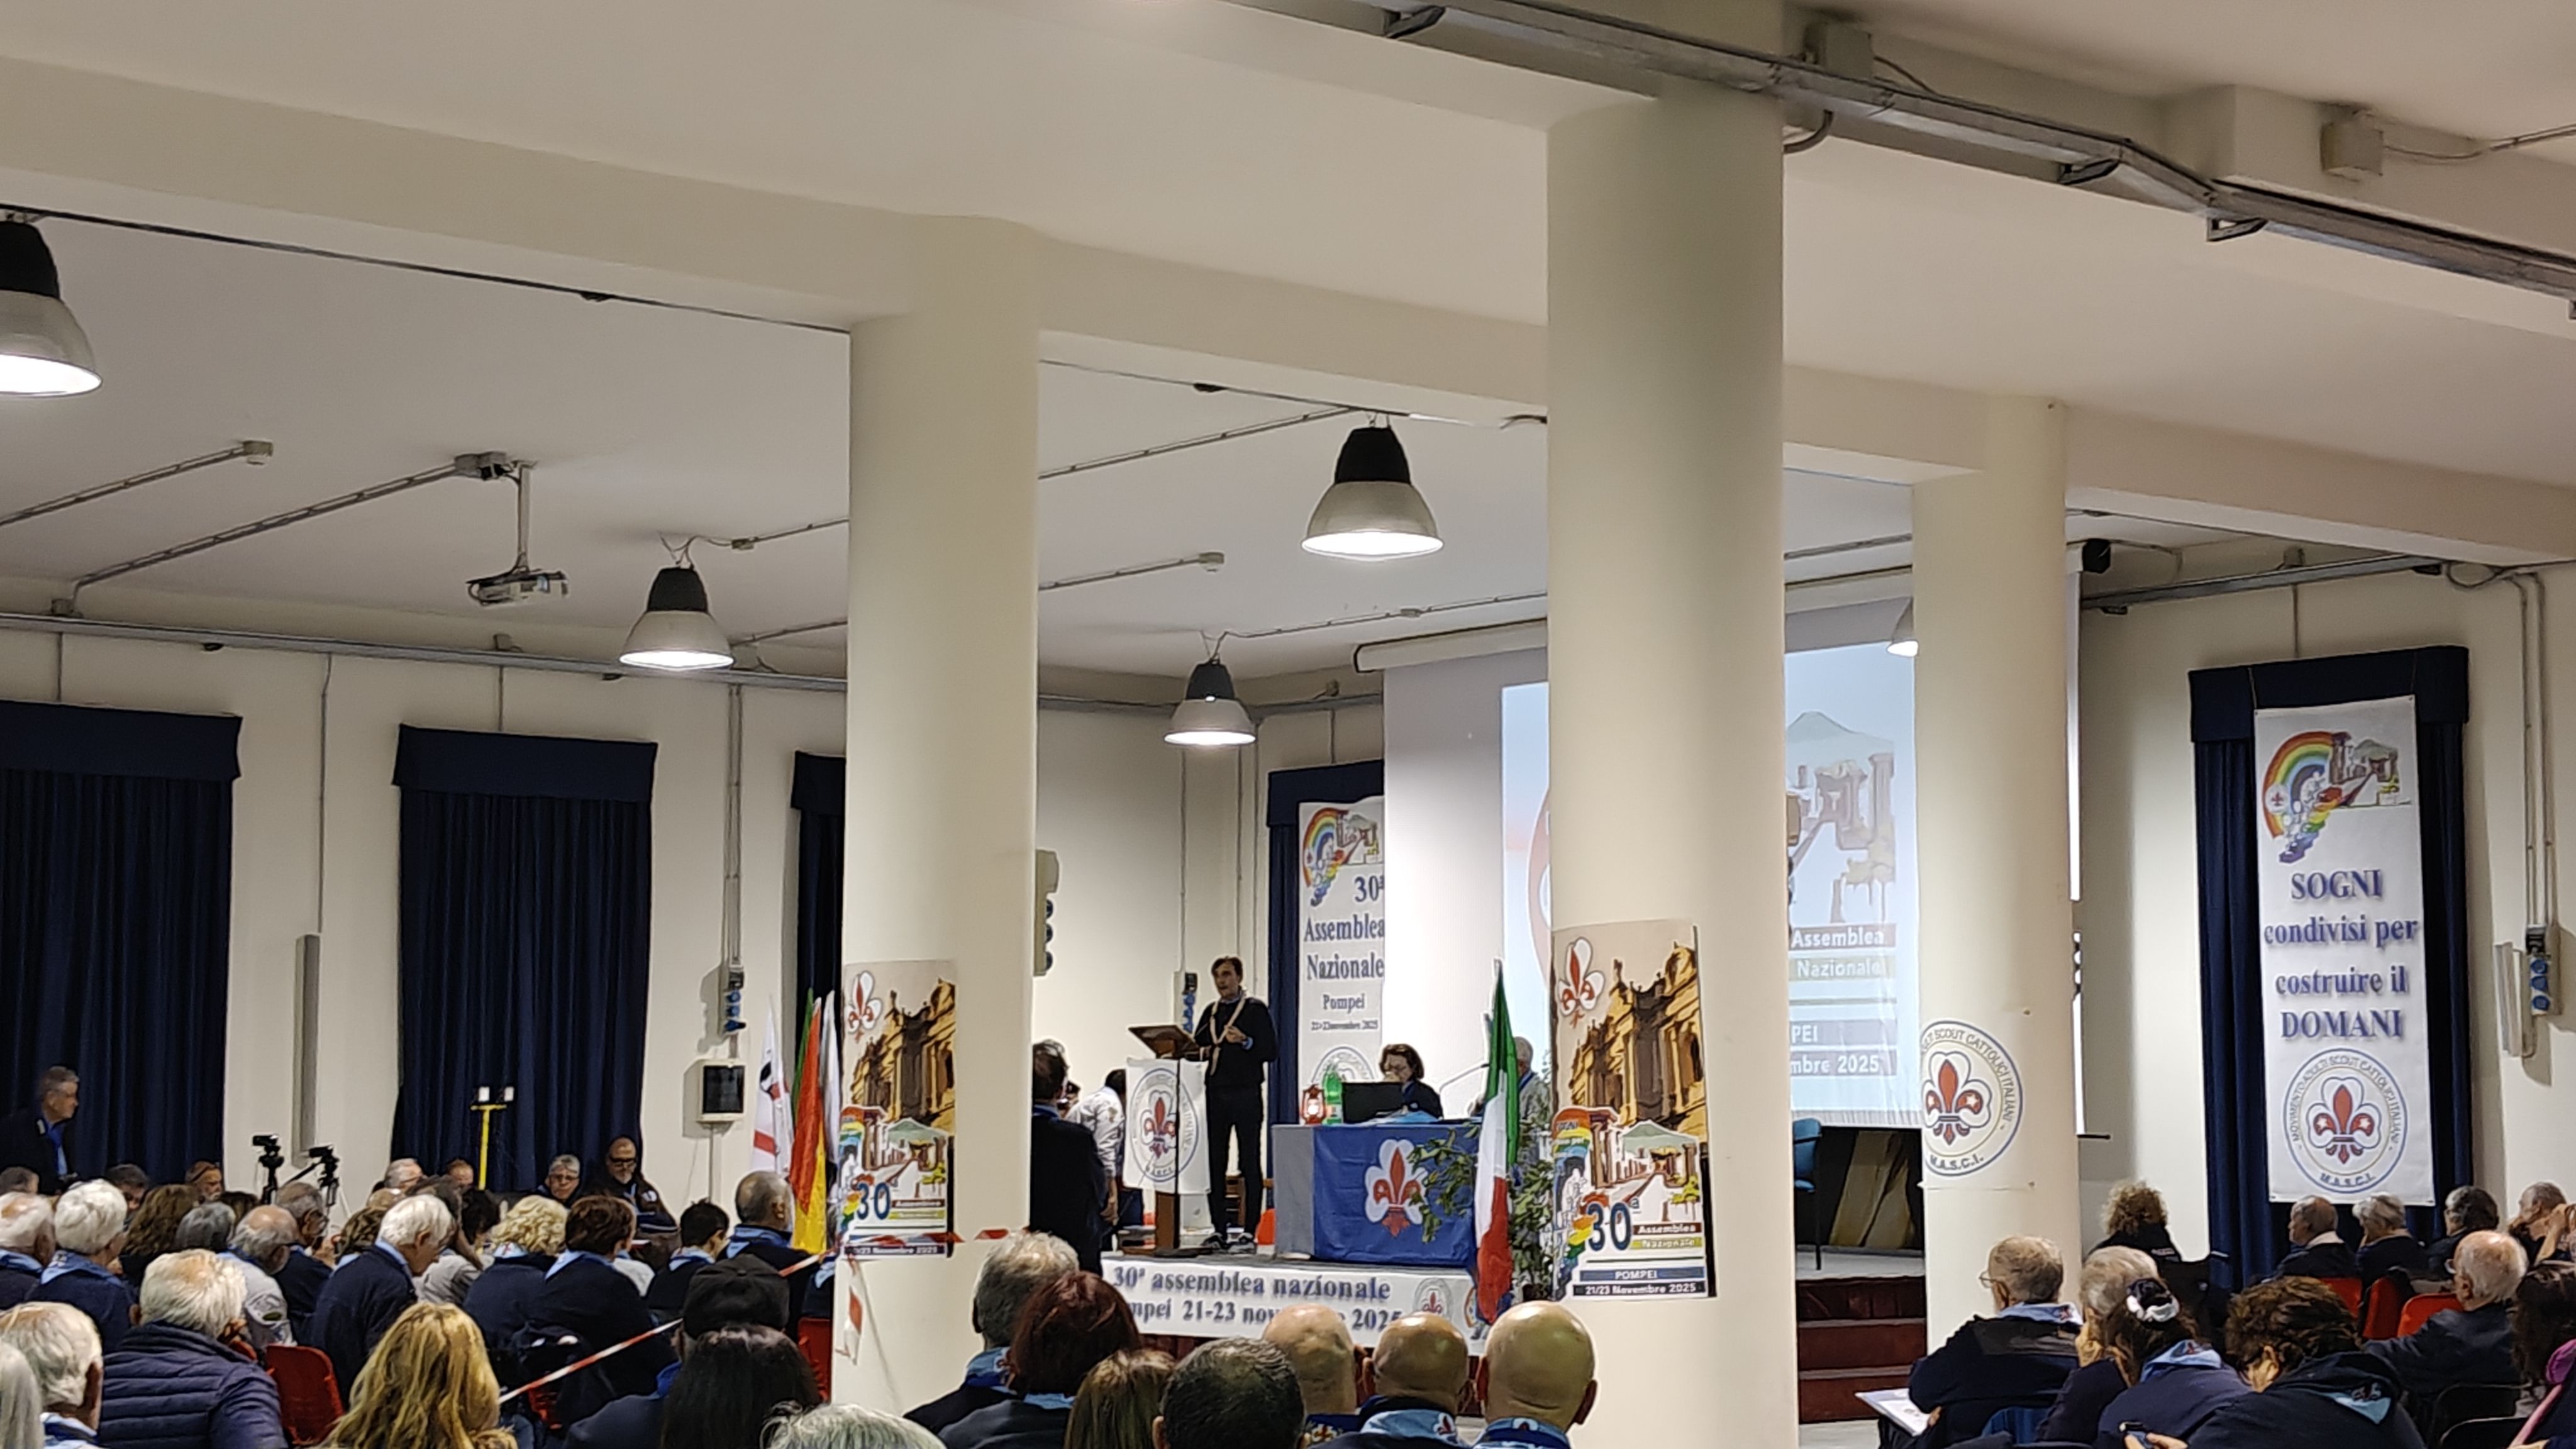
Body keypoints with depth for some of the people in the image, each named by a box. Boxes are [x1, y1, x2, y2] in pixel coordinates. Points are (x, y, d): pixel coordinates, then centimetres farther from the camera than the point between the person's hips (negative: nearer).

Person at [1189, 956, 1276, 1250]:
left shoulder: (1255, 1010, 0)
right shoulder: (1211, 1012, 16)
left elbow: (1272, 1049, -6)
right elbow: (1197, 1047, 19)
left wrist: (1246, 1042, -21)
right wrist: (1198, 1050, -3)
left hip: (1246, 1094, -6)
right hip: (1216, 1093, 6)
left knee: (1249, 1163, -2)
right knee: (1215, 1162, 5)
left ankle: (1249, 1230, -2)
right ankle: (1220, 1228, 10)